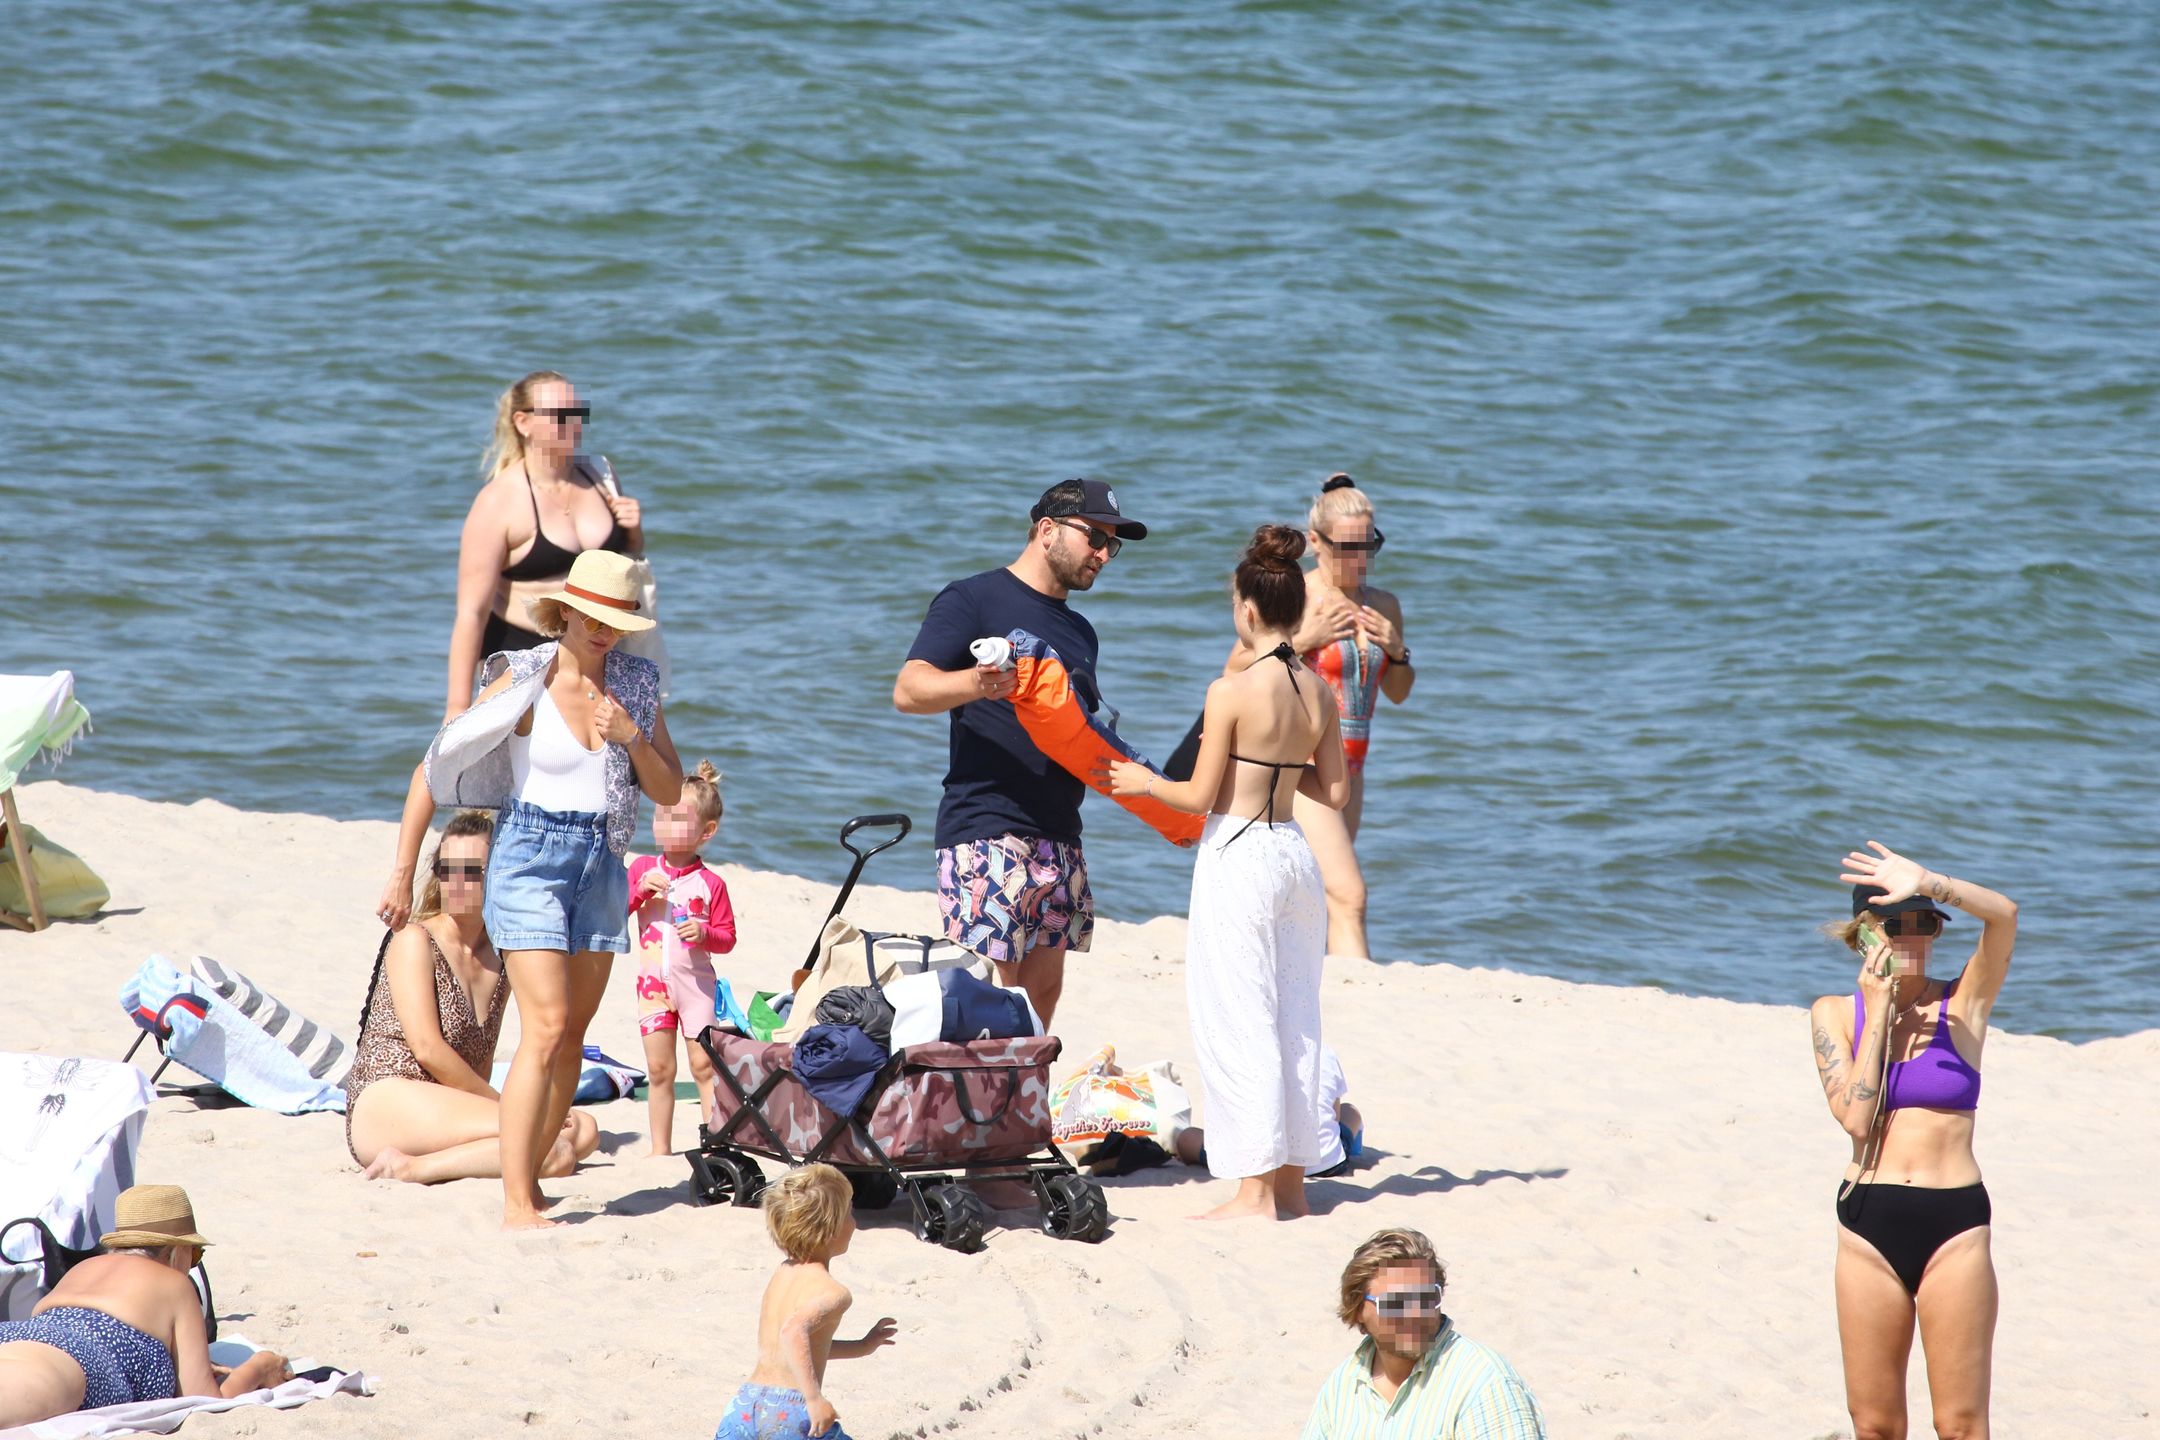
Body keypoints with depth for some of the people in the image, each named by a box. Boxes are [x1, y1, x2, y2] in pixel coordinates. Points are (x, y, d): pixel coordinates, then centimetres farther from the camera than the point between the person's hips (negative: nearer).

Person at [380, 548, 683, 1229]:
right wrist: (402, 873, -7)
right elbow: (432, 771, -6)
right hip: (531, 858, -6)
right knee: (546, 1027, -16)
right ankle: (516, 1204, -17)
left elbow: (671, 793, 9)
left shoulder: (634, 686, 6)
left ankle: (528, 1180, 17)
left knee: (571, 1039, 7)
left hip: (602, 863, 6)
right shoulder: (526, 683, -9)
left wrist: (629, 736, -10)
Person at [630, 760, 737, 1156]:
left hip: (696, 981, -3)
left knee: (703, 1064, -3)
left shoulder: (711, 884, -2)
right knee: (659, 1068, 5)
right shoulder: (643, 869, 6)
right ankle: (661, 1146, 11)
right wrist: (641, 889, -13)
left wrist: (704, 933, -20)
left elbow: (727, 938, 0)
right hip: (653, 981, 3)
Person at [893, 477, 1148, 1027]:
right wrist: (974, 683, -33)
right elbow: (908, 690, -13)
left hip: (1059, 836, 8)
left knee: (1042, 991, 6)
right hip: (986, 832, -8)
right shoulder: (973, 600, -2)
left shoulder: (1079, 631, 23)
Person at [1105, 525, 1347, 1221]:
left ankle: (1254, 1189, -1)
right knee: (1294, 1020, 13)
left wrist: (1143, 782, 7)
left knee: (1236, 1022, -1)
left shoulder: (1232, 692, -15)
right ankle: (1292, 1179, 18)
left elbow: (1199, 795, -11)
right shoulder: (1318, 690, 4)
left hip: (1237, 855, -7)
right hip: (1295, 853, 7)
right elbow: (1334, 791, 10)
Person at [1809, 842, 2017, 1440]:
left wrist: (1926, 885, -32)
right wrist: (1878, 1011, -6)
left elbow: (2003, 915, -16)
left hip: (1954, 1222, -2)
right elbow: (1855, 1116, -9)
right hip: (1869, 1223, 2)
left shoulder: (1962, 1003, 3)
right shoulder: (1836, 1013, 5)